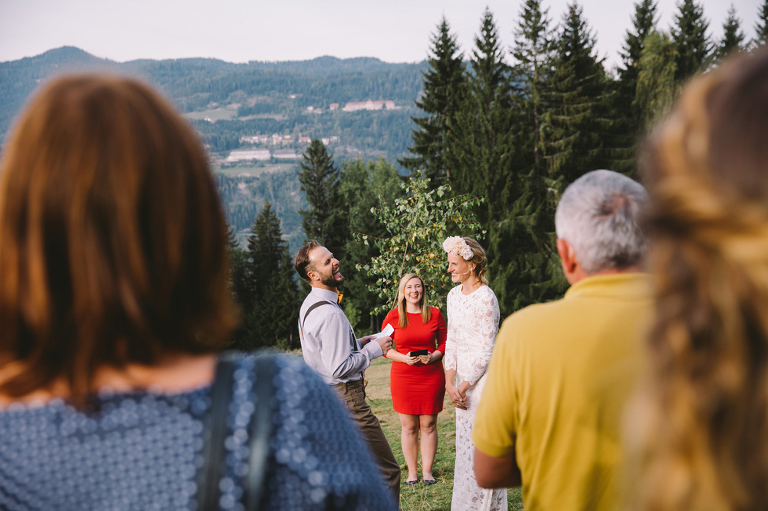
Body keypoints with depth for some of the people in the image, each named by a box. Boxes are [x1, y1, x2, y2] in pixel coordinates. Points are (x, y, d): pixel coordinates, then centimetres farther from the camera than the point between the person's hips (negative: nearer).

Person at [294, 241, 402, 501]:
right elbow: (339, 368, -24)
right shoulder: (329, 313, -21)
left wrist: (356, 343, 12)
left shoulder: (310, 305, 11)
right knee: (387, 470, -5)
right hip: (346, 401, -10)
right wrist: (373, 348, -12)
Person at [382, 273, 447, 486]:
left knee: (428, 424, 5)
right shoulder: (394, 316, 0)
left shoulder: (435, 314, 4)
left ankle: (427, 471, 17)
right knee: (408, 426, 4)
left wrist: (433, 356, -10)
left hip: (431, 375, 1)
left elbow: (445, 343, 9)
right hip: (403, 376, -1)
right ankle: (412, 471, 17)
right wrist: (404, 358, -13)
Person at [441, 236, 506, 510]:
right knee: (465, 443, 15)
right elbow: (451, 341, 10)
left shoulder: (485, 299, -16)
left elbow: (486, 350, -16)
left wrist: (464, 385, -14)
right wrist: (450, 383, 0)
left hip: (483, 377, -8)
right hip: (463, 376, 8)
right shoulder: (454, 295, 9)